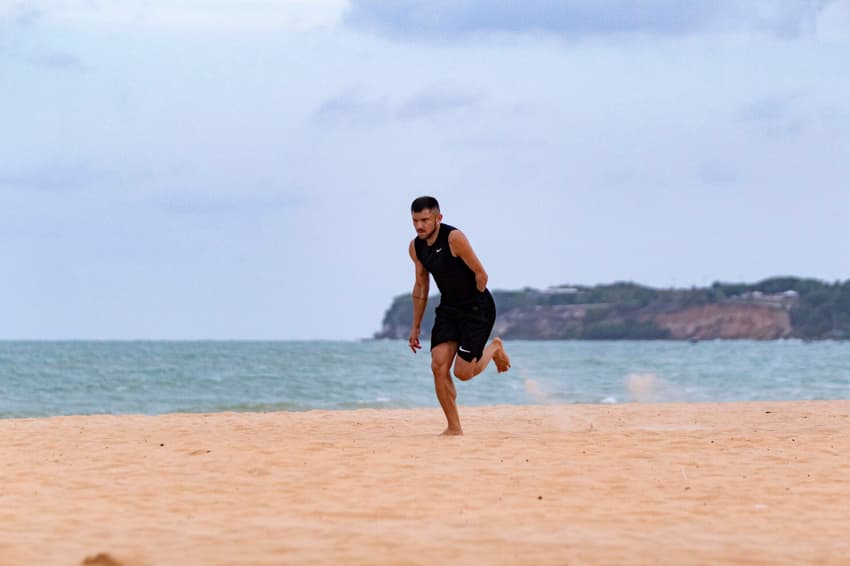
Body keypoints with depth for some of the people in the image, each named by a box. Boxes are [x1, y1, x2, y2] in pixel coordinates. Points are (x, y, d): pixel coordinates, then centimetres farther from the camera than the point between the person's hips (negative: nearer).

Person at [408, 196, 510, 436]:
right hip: (448, 308, 6)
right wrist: (416, 326, 15)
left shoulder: (454, 238, -21)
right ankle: (453, 427, -1)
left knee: (463, 372, -11)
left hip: (477, 309, -6)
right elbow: (421, 286, 14)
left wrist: (475, 307, -2)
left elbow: (481, 274, -16)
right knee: (439, 366, -10)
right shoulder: (416, 247, 2)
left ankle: (494, 348, 21)